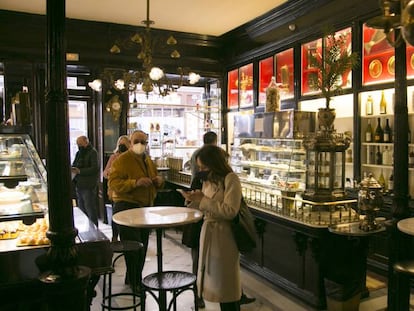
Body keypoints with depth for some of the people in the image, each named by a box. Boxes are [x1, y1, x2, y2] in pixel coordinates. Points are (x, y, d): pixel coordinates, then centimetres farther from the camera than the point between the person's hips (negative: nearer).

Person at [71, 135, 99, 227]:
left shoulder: (93, 152, -8)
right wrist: (72, 169, -1)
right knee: (81, 209, 13)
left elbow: (95, 168, -17)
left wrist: (79, 171, -22)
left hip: (88, 186, -8)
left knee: (90, 210, -5)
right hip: (79, 185, 8)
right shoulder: (79, 153, 17)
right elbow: (74, 165, 23)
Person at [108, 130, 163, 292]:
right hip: (126, 207, -8)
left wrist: (159, 181, 1)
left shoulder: (148, 161, 14)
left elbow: (154, 183, 25)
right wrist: (135, 183, -31)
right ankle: (135, 283, 10)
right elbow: (113, 183, -20)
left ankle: (132, 279, 32)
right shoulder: (122, 160, -10)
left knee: (142, 246, 15)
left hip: (145, 207, 8)